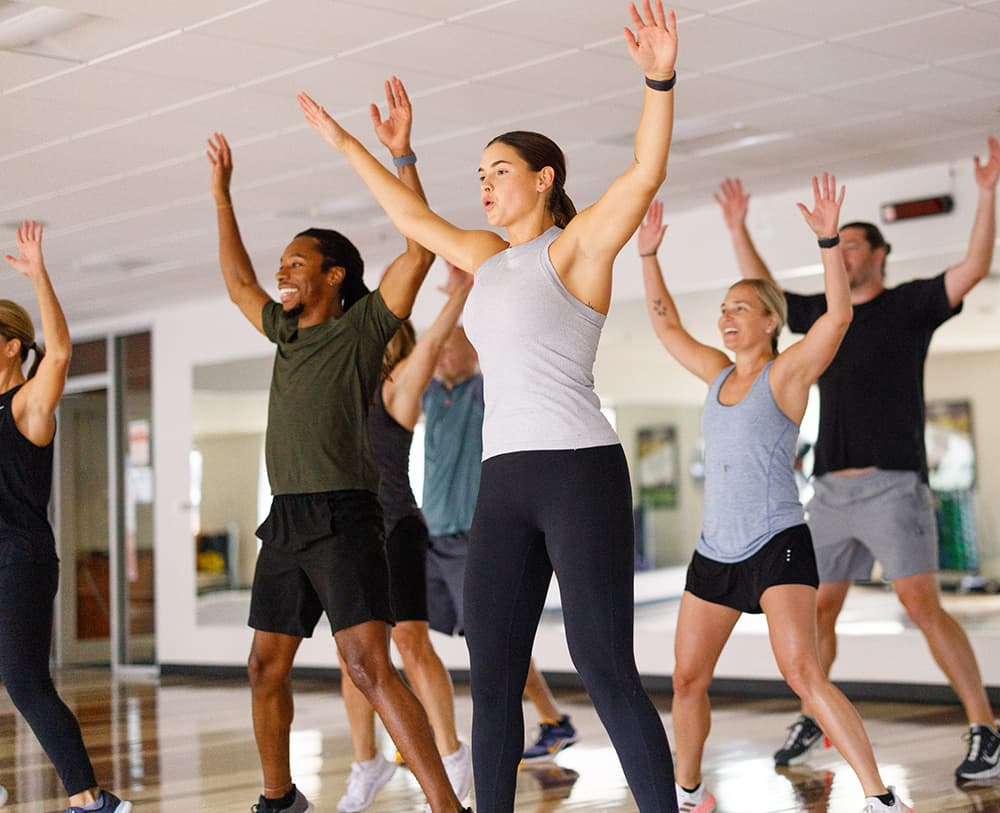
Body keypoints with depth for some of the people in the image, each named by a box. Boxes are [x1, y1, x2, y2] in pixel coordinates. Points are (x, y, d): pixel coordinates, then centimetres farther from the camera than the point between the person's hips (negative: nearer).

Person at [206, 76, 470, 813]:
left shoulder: (364, 326, -2)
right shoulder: (288, 331, 16)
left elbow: (421, 249, -13)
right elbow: (237, 281, 32)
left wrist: (402, 156, -18)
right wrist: (222, 194, 33)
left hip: (343, 517, -8)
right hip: (286, 518, 8)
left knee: (369, 666, -18)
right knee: (267, 668, 14)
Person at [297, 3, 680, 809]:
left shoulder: (577, 246, -2)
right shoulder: (489, 257, 18)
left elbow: (646, 173, -17)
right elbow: (414, 216, 33)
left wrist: (661, 80, -32)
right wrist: (345, 143, 38)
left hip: (579, 471, -7)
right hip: (504, 481, 7)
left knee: (606, 671, -10)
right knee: (492, 675, 6)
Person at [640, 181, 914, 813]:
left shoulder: (788, 371, -5)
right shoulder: (718, 373, 12)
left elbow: (839, 315, -19)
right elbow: (665, 323, 23)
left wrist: (829, 240, -28)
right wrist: (649, 257, 17)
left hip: (777, 545, -7)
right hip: (715, 549, 7)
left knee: (802, 672, -21)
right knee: (687, 679, 10)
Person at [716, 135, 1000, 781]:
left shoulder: (909, 305, 1)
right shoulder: (823, 314, 17)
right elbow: (761, 290, 31)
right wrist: (739, 230, 30)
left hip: (894, 486, -6)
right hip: (831, 490, 6)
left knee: (923, 605, -16)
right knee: (817, 610, 11)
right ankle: (811, 720, 27)